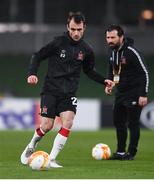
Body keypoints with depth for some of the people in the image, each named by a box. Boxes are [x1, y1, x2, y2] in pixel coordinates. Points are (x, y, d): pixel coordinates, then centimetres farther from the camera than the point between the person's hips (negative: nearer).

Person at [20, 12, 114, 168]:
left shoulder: (86, 50, 4)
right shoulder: (58, 42, -8)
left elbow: (89, 71, 20)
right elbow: (37, 56, -1)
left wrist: (104, 81, 6)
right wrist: (32, 73, -16)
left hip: (69, 93, 3)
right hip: (51, 90, -3)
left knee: (68, 122, -18)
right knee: (47, 126, -8)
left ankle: (51, 159, -10)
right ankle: (31, 147, 24)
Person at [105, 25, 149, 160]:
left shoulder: (132, 52, -21)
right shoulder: (112, 51, 2)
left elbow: (144, 73, -18)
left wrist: (144, 95, -21)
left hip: (134, 93, -8)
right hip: (120, 92, 8)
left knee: (133, 123, -4)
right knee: (118, 122, 11)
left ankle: (131, 153, 5)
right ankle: (120, 152, 20)